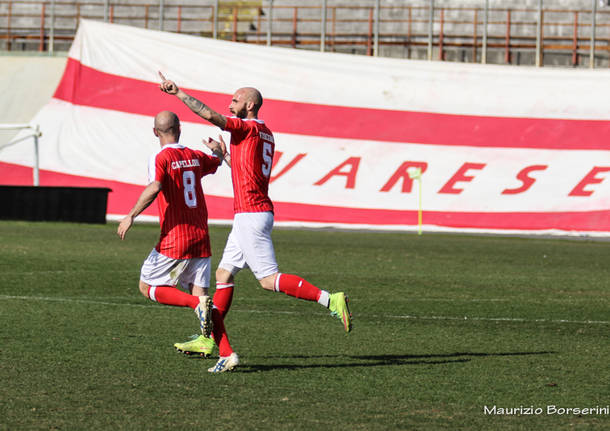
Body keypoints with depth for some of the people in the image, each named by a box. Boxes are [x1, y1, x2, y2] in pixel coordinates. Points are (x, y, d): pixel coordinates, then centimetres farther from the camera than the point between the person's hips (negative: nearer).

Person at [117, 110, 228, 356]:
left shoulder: (160, 158, -9)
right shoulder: (196, 157, 10)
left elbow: (155, 188, -27)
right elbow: (219, 160, 32)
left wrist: (131, 216, -21)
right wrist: (219, 149, 56)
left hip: (174, 241, -5)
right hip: (201, 239, 6)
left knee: (147, 287, 6)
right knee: (199, 293, 8)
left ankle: (197, 304, -17)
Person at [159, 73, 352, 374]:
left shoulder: (248, 128, -10)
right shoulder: (265, 134, 17)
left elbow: (210, 115, -20)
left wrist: (178, 92, -13)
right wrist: (223, 152, 30)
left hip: (250, 215, -10)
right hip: (251, 215, 10)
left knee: (268, 279, -12)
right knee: (223, 274, 10)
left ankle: (330, 300, -16)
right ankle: (218, 345, 8)